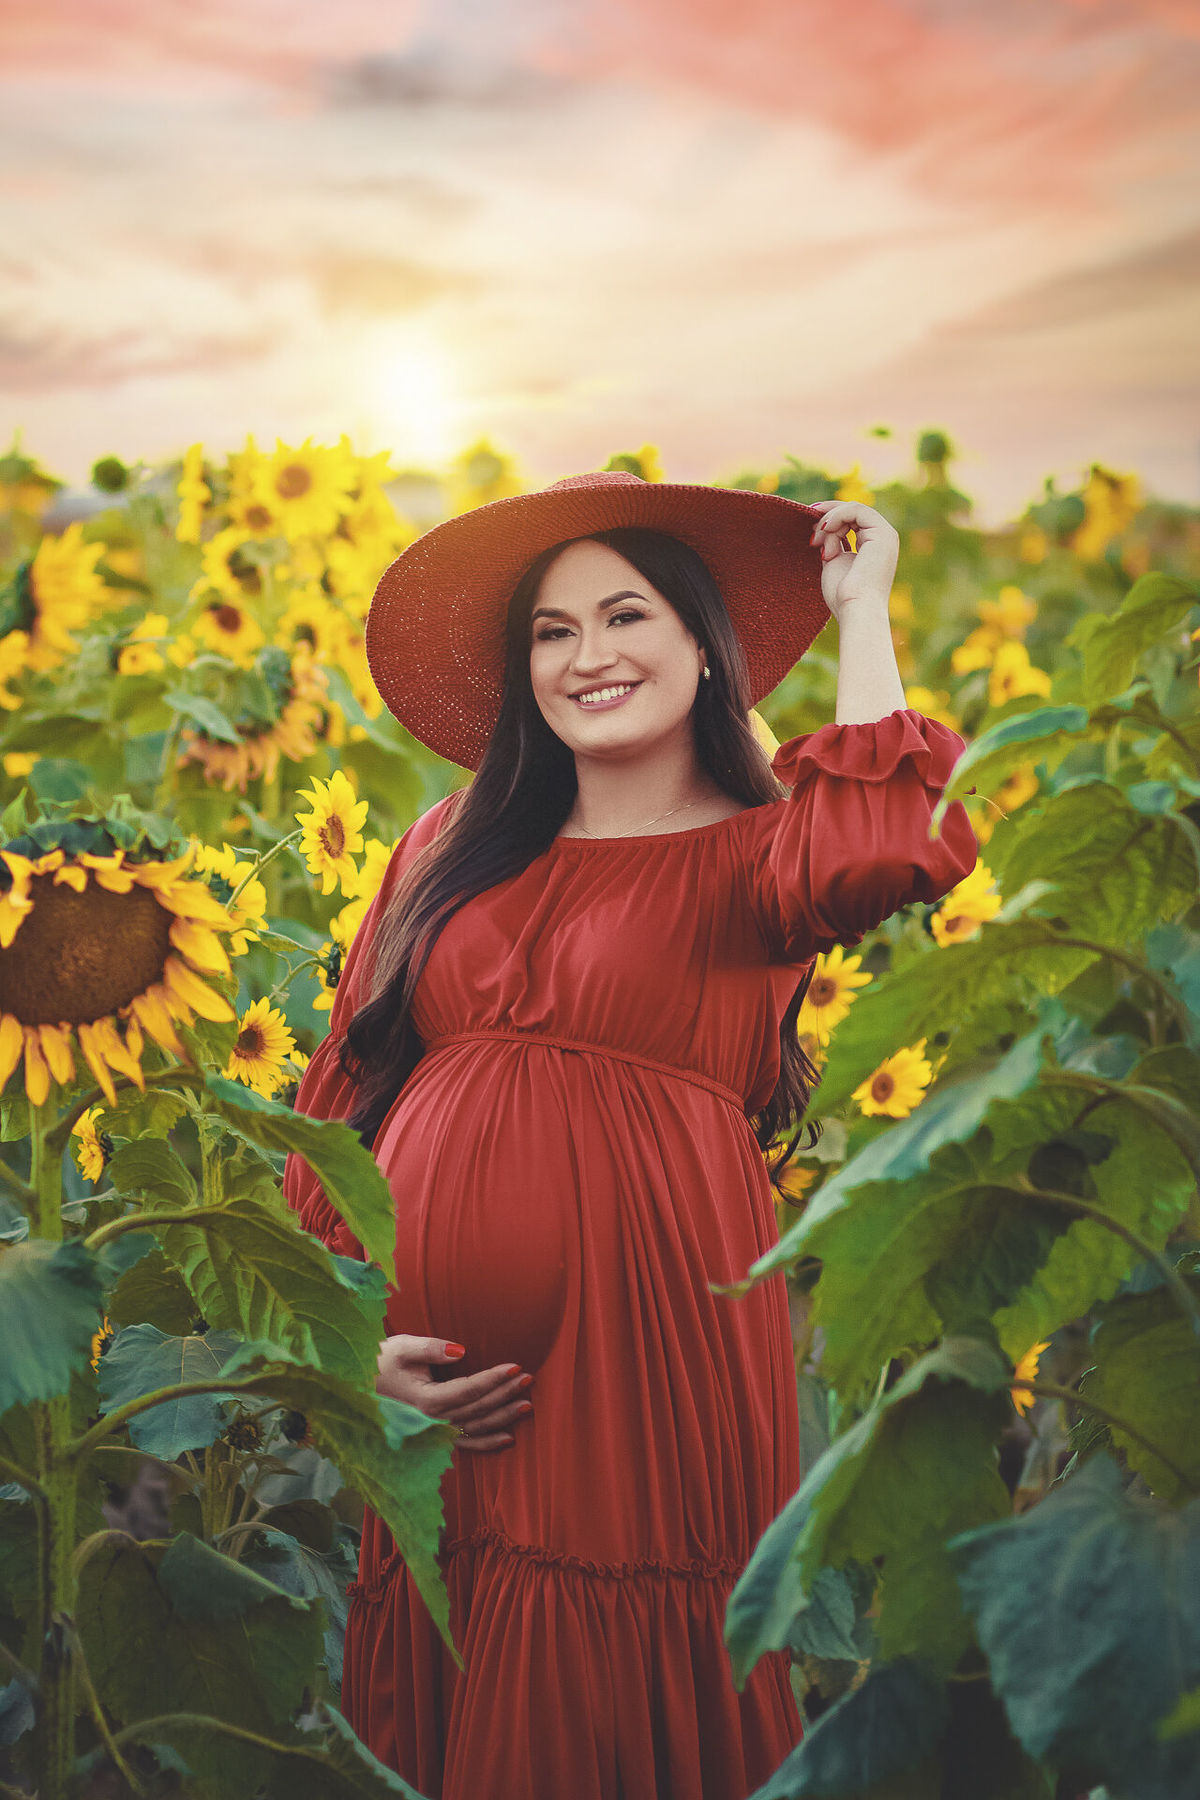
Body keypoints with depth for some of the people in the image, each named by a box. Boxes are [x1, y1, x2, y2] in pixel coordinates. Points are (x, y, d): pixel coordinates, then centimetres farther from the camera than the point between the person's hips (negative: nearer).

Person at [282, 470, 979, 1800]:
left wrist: (859, 608, -12)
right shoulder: (451, 847, 9)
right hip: (425, 1389, 4)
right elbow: (342, 1093, 10)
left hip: (637, 1354, -4)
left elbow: (888, 848, -25)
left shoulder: (749, 855, -1)